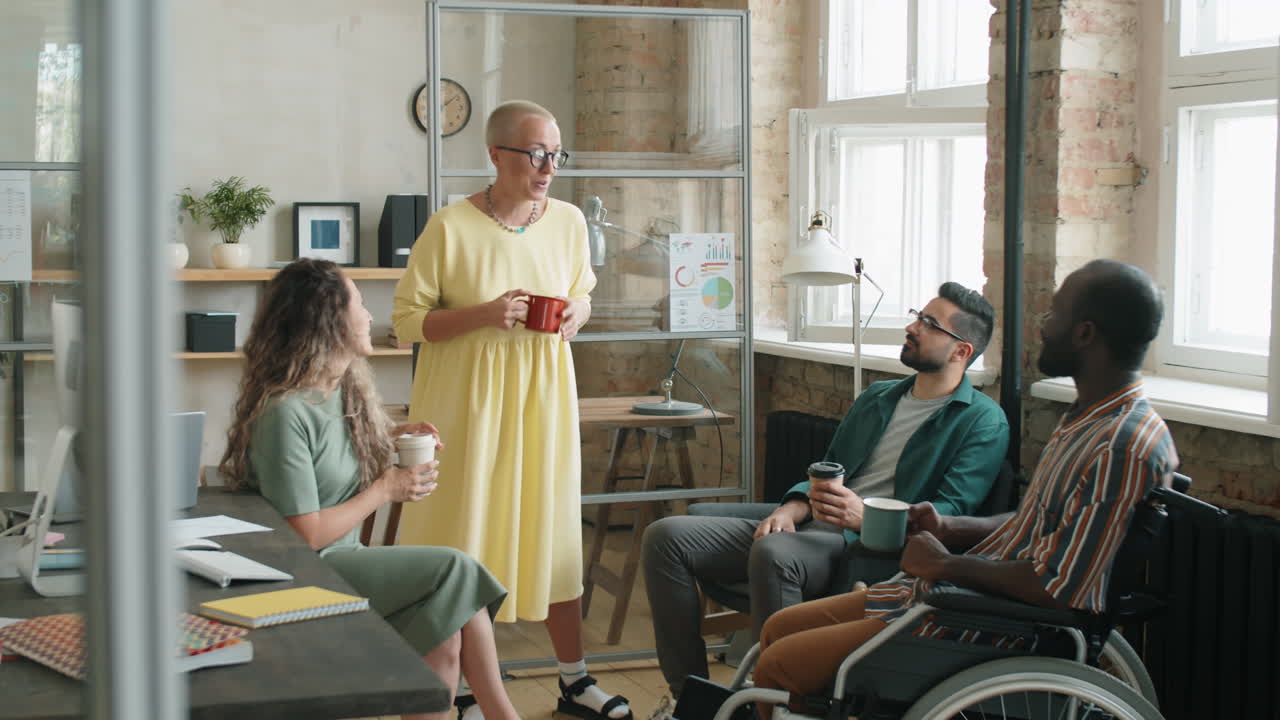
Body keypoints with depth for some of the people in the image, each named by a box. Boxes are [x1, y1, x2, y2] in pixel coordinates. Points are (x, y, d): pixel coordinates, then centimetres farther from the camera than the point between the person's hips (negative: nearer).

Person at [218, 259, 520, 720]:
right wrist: (385, 490, -12)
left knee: (445, 641, -16)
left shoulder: (346, 387, 6)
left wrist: (392, 436, 10)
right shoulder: (285, 413, -21)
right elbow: (304, 536, -20)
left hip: (344, 560, 8)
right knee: (455, 570, -19)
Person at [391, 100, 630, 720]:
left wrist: (576, 314, -5)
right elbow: (407, 320, -7)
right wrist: (483, 314, -21)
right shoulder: (450, 227, -11)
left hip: (542, 393, 4)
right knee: (465, 532, 1)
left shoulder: (569, 221, 2)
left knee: (553, 528, 8)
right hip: (466, 395, -3)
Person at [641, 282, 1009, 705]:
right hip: (813, 528, 8)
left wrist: (865, 516, -26)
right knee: (667, 537, -9)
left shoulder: (984, 422, 1)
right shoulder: (876, 398, 25)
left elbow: (953, 511, -11)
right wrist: (791, 509, 1)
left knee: (773, 552, -40)